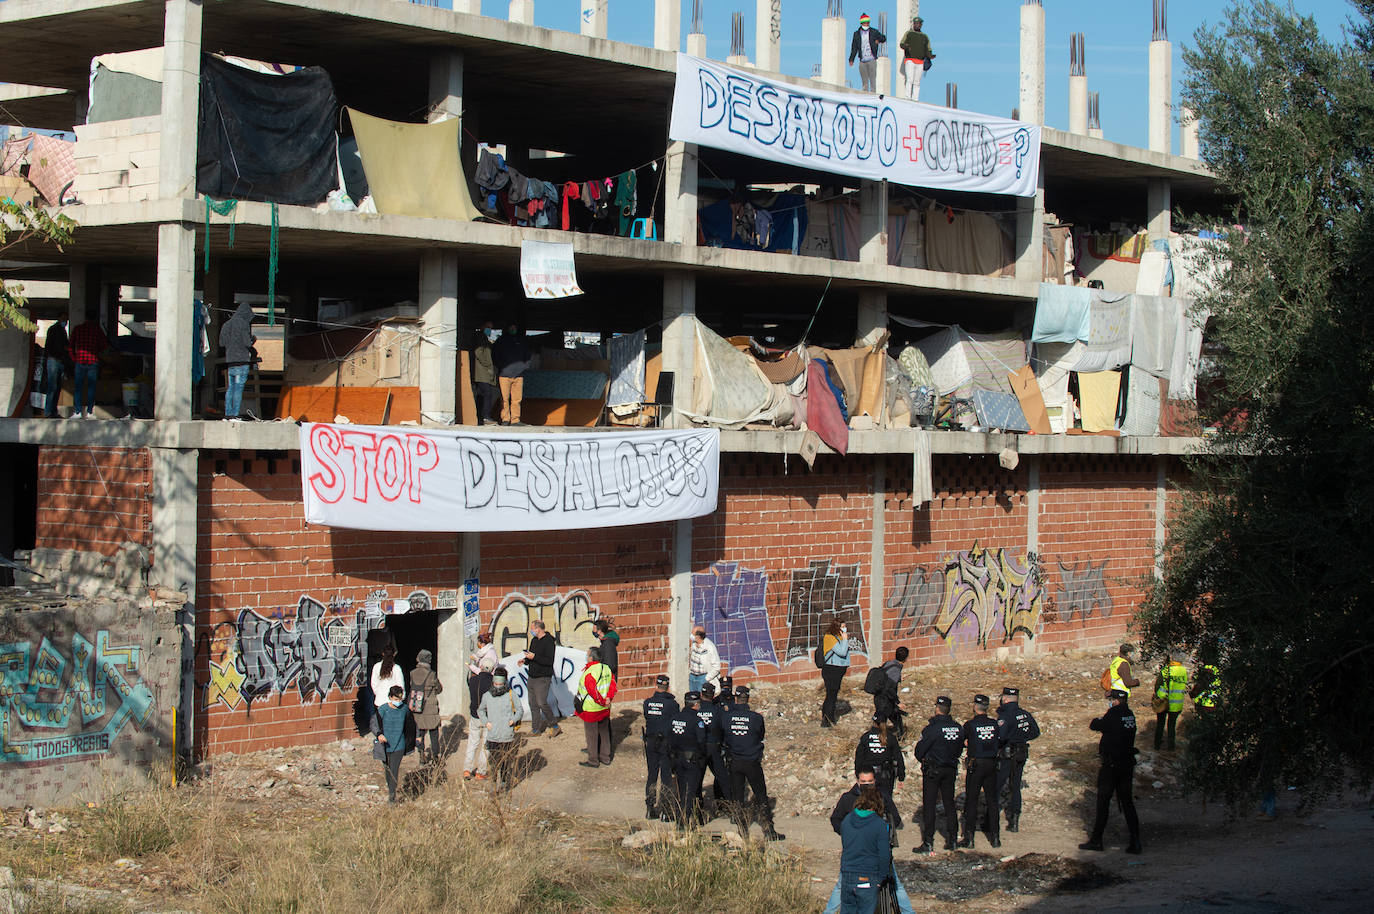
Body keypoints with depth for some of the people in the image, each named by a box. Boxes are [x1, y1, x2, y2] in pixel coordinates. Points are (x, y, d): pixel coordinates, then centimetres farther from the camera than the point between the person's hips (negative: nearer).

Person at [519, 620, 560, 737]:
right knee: (533, 704, 9)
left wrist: (534, 657, -23)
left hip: (543, 678, -9)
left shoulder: (549, 642, -14)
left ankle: (555, 726, 0)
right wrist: (525, 661, 6)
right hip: (532, 677, 9)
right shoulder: (534, 640, 13)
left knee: (542, 702, -14)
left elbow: (550, 661, -21)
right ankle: (536, 729, 16)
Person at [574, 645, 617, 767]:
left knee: (591, 735, 5)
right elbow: (613, 684, 0)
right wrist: (609, 698, -6)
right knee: (604, 733, 19)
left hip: (591, 710, -7)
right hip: (604, 710, 7)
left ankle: (593, 761, 14)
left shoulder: (589, 673, -24)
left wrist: (602, 702, -13)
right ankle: (605, 757, 29)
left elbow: (593, 692, -25)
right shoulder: (607, 669, -1)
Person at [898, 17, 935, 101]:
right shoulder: (908, 33, 11)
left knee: (917, 83, 2)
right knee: (910, 80, -16)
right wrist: (905, 46, -24)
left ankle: (915, 99, 2)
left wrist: (930, 56, -6)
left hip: (920, 62, 3)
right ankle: (908, 98, -19)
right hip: (910, 60, -3)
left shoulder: (925, 37, 18)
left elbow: (927, 50, 16)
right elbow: (901, 44, 0)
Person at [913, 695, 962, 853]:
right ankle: (951, 839, 18)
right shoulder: (958, 728, -1)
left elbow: (920, 749, -13)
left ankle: (928, 842, -3)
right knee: (949, 803, 15)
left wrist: (922, 759, 7)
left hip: (932, 770, -5)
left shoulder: (933, 728, -18)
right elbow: (960, 749, 9)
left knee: (929, 805, -1)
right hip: (951, 769, 5)